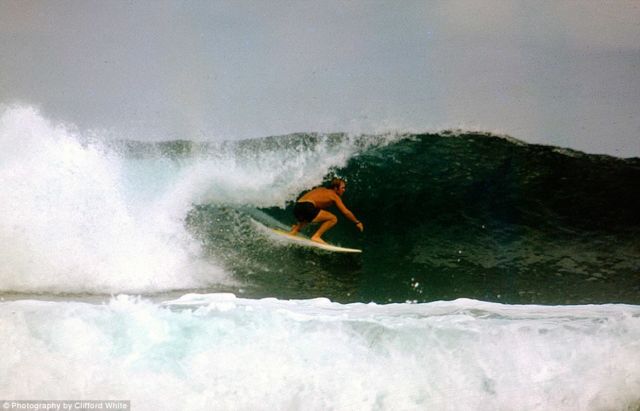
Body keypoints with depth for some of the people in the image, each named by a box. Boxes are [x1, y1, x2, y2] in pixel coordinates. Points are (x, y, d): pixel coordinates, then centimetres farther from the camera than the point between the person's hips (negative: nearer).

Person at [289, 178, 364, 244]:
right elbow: (346, 212, 3)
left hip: (297, 207, 9)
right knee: (333, 219, -4)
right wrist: (357, 222, 14)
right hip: (306, 207, -9)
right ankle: (316, 236, -8)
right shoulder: (334, 196, 6)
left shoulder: (321, 190, 29)